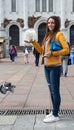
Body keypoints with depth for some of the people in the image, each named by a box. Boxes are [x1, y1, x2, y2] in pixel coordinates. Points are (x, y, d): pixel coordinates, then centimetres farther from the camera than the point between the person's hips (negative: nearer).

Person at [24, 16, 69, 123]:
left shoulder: (59, 34, -8)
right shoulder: (47, 35, 15)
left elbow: (66, 50, -14)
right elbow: (42, 51, 16)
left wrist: (52, 53, -19)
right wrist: (34, 42, 7)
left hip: (55, 67, -8)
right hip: (47, 66, 8)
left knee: (55, 91, -3)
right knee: (51, 90, 14)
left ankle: (55, 115, 5)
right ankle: (54, 111, 25)